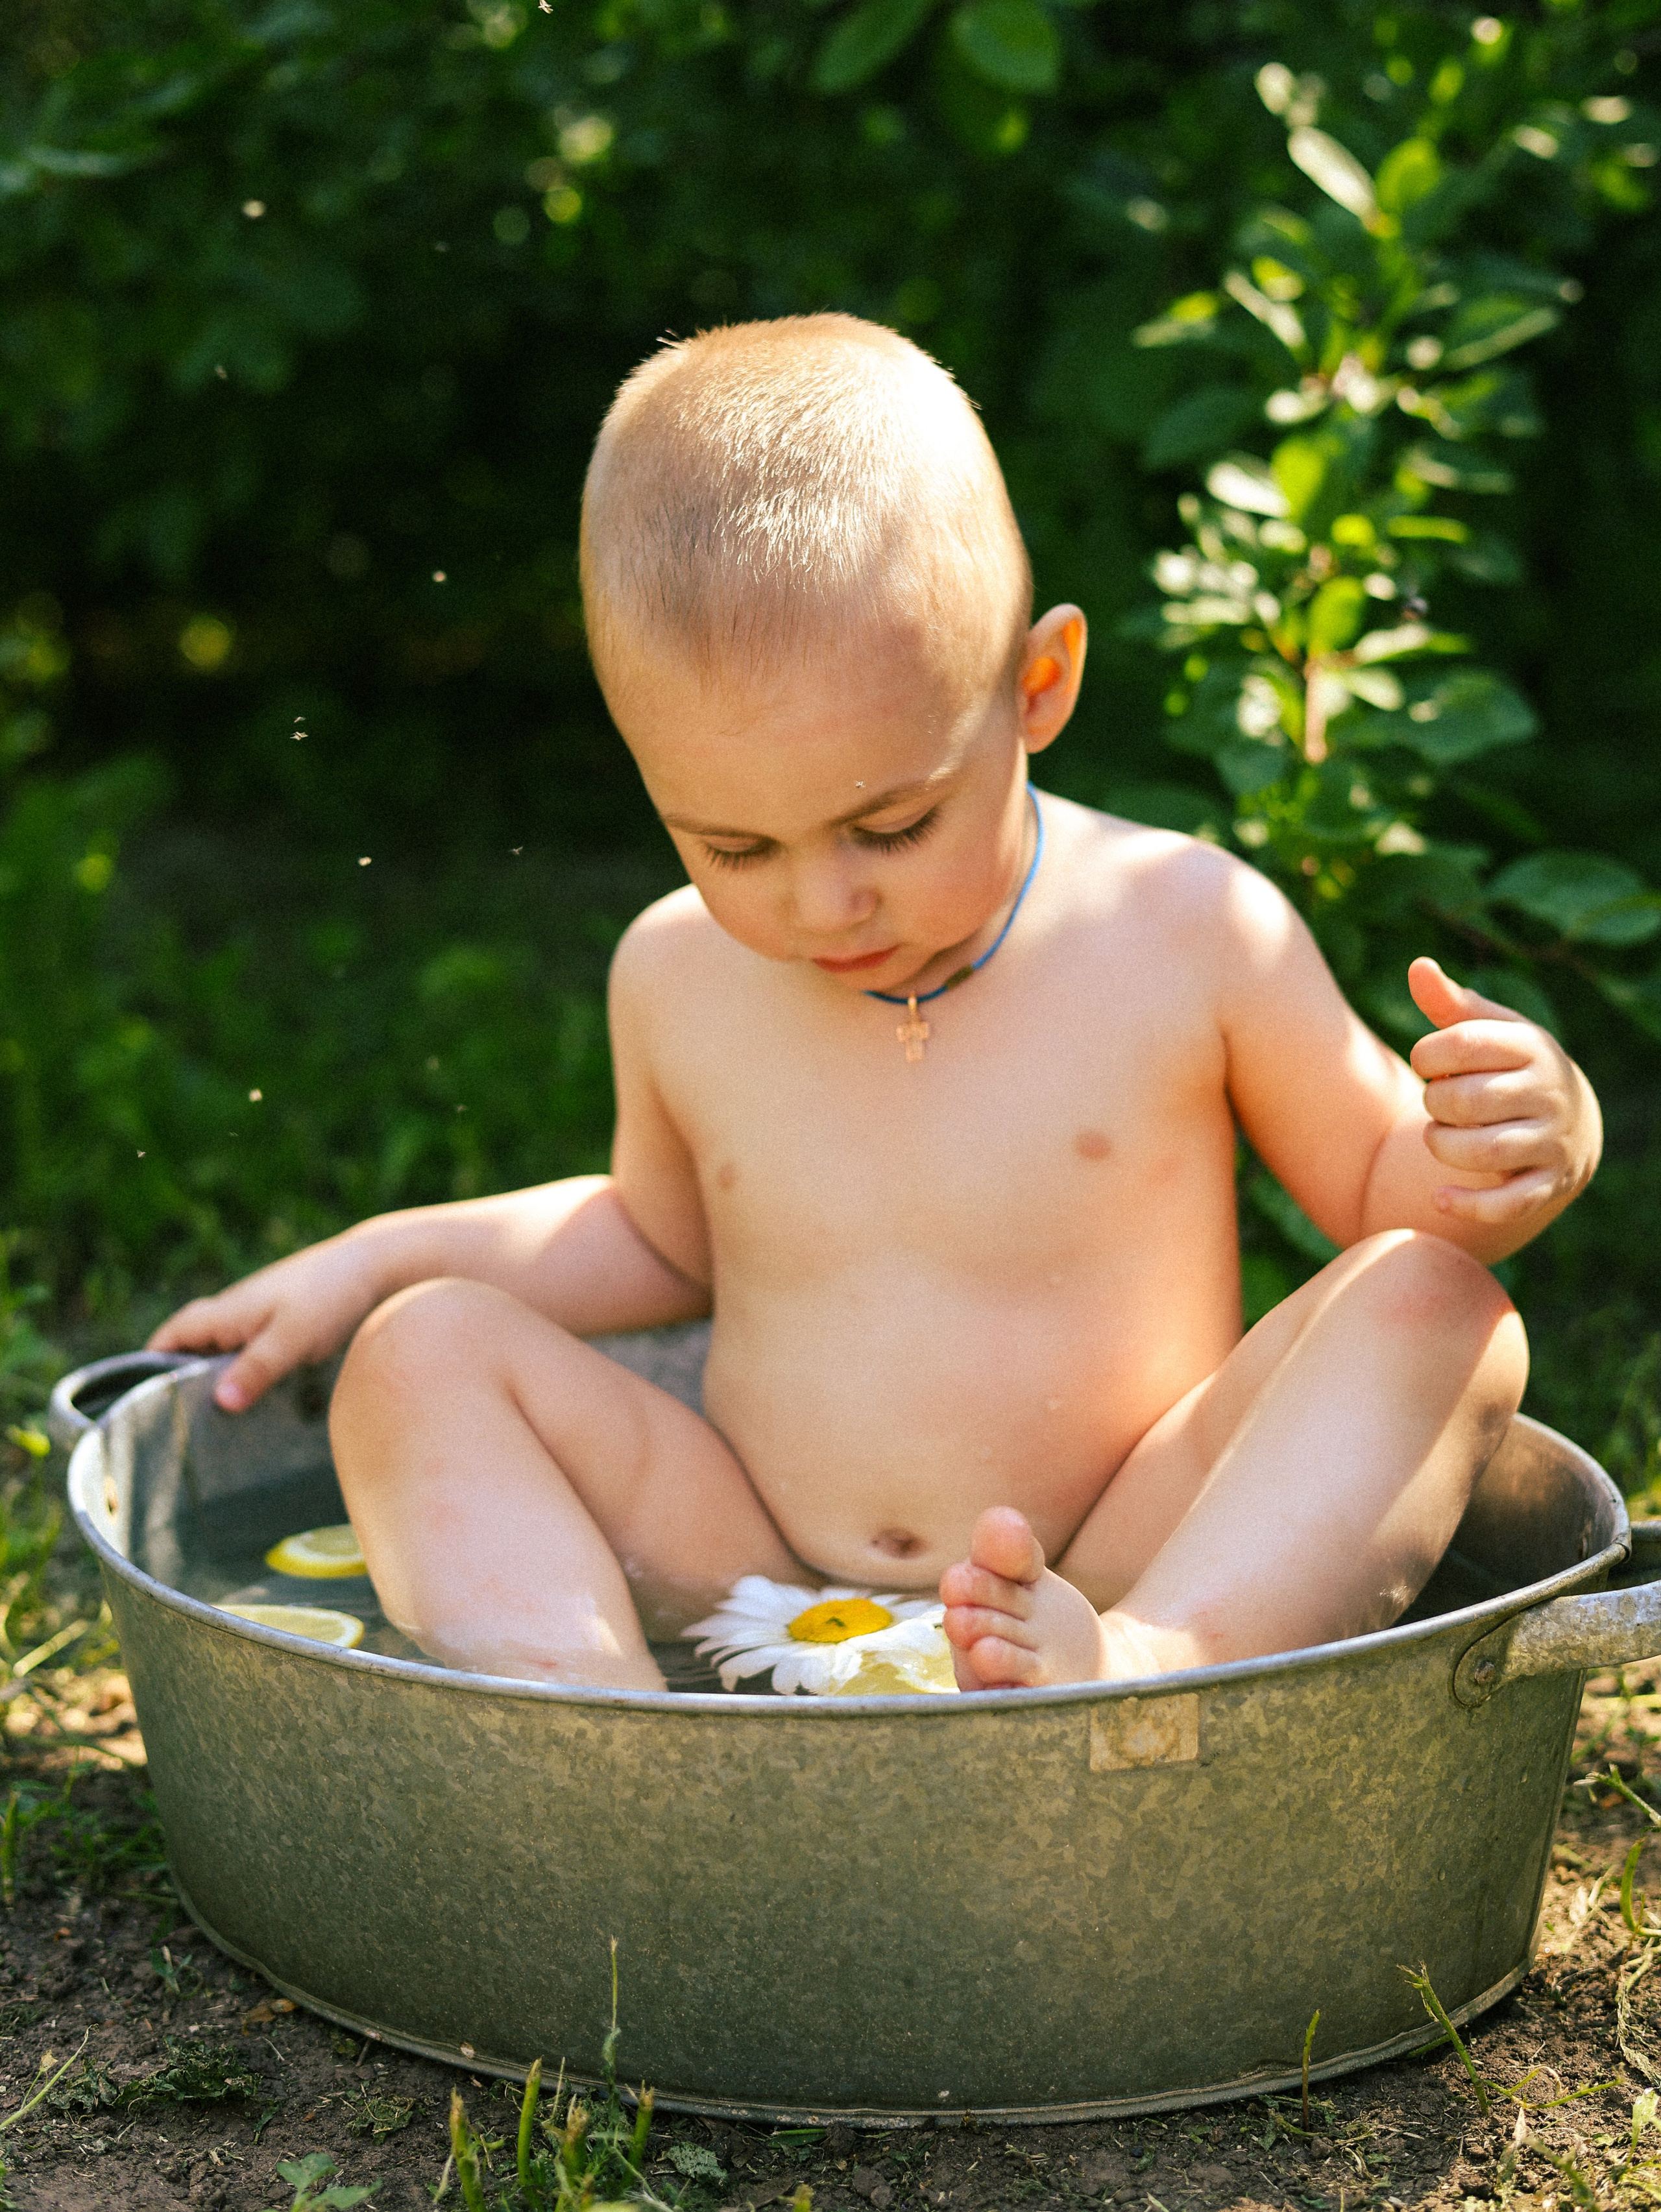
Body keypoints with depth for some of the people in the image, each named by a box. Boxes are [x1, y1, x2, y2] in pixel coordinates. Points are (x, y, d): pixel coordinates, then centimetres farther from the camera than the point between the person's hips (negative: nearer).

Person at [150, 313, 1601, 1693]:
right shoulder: (677, 978, 4)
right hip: (757, 1601, 3)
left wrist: (1511, 1157, -15)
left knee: (1437, 1308, -23)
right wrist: (374, 1260, 16)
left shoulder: (1186, 934, -6)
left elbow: (1384, 1193, 6)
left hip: (1150, 1565, -2)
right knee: (419, 1354, -13)